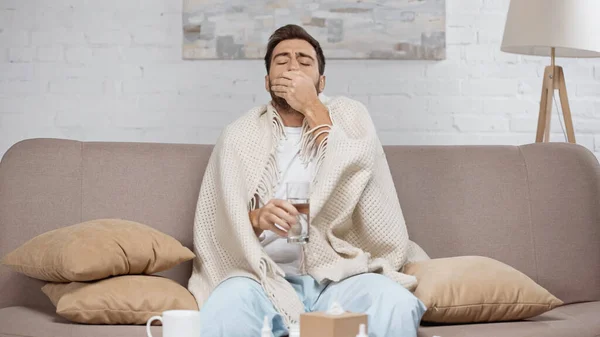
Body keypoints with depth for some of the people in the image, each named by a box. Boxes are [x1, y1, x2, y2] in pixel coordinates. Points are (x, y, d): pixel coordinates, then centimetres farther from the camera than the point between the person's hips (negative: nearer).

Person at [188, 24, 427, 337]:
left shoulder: (350, 117, 11)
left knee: (397, 306, -32)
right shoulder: (239, 135, 11)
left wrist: (313, 110, -6)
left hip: (340, 276, 1)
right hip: (265, 278, -1)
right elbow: (217, 228, 3)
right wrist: (256, 219, -20)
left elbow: (357, 179, -8)